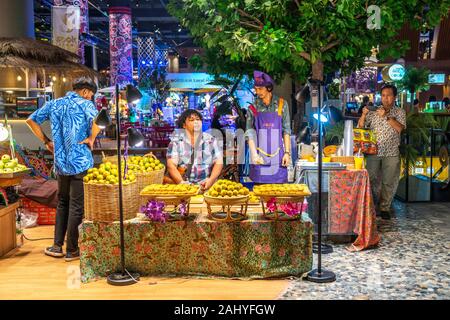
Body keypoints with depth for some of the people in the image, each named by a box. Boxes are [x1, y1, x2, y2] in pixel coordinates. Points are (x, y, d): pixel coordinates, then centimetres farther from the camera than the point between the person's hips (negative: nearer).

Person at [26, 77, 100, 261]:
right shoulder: (85, 104, -5)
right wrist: (91, 139, -9)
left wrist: (46, 141, 16)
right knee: (76, 206, 3)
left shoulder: (54, 104, 12)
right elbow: (96, 121, -25)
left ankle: (57, 246, 20)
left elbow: (31, 120, 15)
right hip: (81, 162, -5)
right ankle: (71, 250, 9)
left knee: (62, 203, 20)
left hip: (60, 162, 6)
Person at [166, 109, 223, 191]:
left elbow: (218, 162, 6)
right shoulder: (176, 141, 7)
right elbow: (171, 165, -2)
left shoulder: (210, 140, 12)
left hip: (205, 187, 0)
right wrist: (181, 182, -18)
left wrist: (211, 180, -11)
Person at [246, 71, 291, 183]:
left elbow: (286, 131, 5)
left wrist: (287, 152, -1)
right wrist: (254, 154, -10)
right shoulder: (253, 107, 3)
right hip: (260, 156, 0)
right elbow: (250, 133, 0)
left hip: (277, 156, 0)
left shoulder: (282, 104, 3)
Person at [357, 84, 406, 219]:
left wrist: (386, 116, -19)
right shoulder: (373, 111, 10)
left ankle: (384, 208, 14)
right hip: (373, 152, 1)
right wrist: (363, 115, -11)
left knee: (389, 182, 3)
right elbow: (360, 127, 7)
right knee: (371, 180, 2)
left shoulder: (399, 112, 6)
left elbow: (399, 128, -11)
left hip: (391, 154, -1)